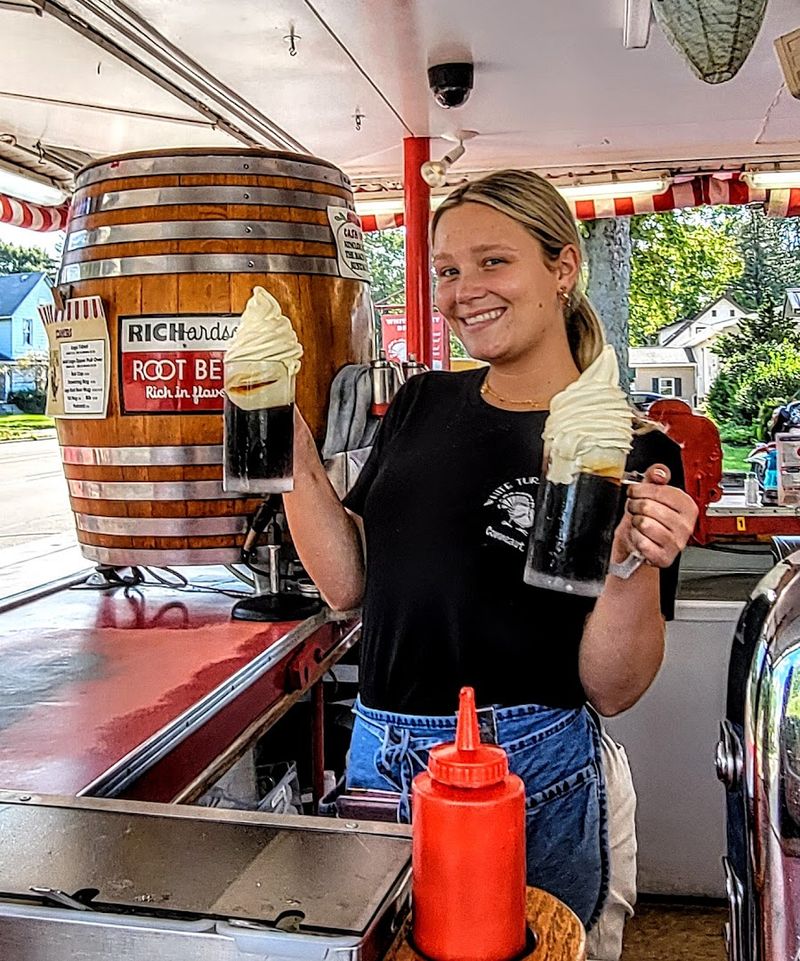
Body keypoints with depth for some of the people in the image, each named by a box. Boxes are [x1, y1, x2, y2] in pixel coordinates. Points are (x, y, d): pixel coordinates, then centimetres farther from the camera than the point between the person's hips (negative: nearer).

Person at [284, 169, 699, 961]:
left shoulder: (628, 449, -13)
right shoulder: (423, 402, 2)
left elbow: (612, 690, -12)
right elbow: (347, 583, 2)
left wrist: (635, 565, -30)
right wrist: (291, 444, -7)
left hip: (536, 782, -5)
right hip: (383, 758, 5)